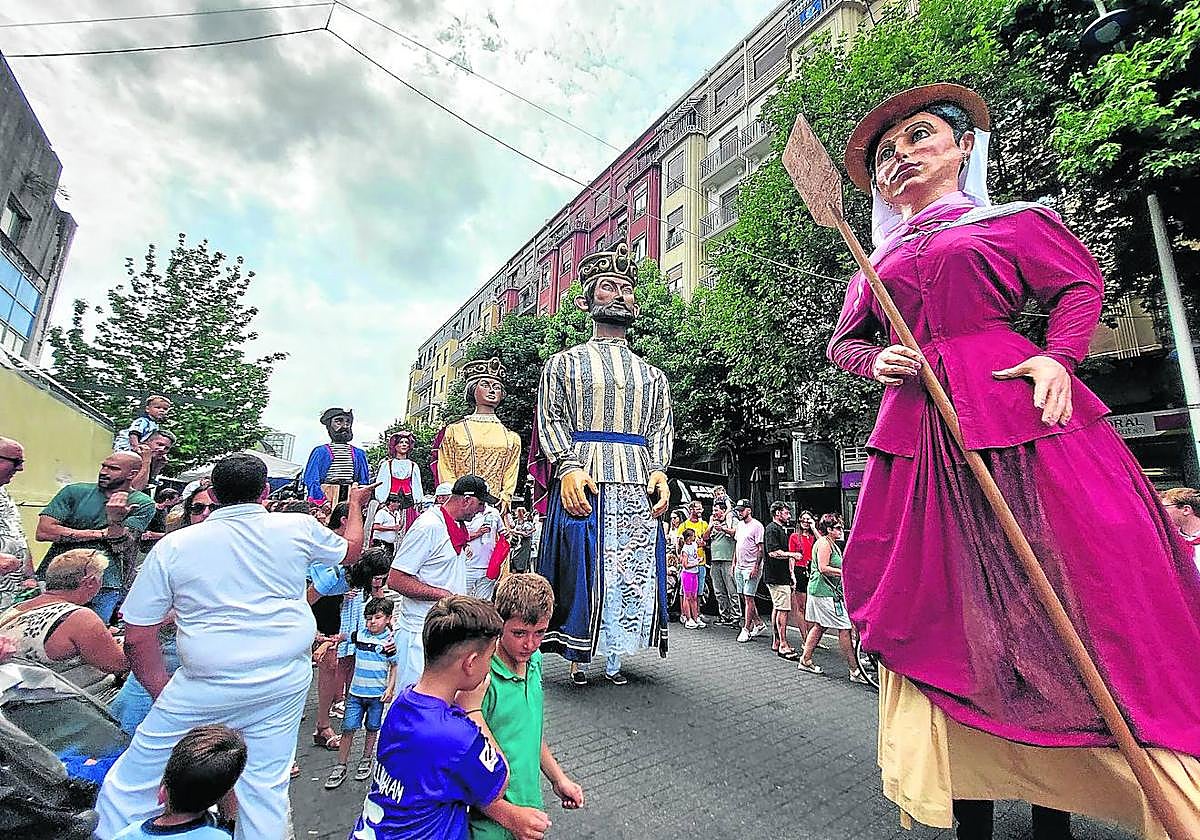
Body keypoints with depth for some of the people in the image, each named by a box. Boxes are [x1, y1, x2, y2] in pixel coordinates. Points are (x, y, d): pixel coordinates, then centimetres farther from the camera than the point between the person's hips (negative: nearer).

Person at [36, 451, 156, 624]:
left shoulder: (143, 504, -2)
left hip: (104, 587, -2)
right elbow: (43, 531, -6)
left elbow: (120, 545, -10)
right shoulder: (75, 492, 4)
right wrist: (103, 533, -12)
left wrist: (115, 519, -30)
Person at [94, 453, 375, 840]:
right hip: (287, 682, 2)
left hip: (206, 687, -1)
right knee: (266, 787, 16)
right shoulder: (298, 527, -2)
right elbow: (351, 550, 17)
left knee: (132, 782, 20)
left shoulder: (172, 546, -2)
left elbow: (137, 637, 0)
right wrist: (356, 504, 31)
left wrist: (164, 694, 12)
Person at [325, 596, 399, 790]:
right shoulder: (359, 634, -2)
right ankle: (341, 766, 16)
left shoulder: (390, 641, -11)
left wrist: (390, 688, -9)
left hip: (377, 694, -2)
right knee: (348, 728, 2)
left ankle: (366, 759, 33)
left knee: (372, 728, 13)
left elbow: (394, 666, -4)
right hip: (356, 691, 2)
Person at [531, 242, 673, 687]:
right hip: (582, 481, -3)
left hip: (638, 485, 4)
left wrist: (659, 473, -3)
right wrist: (568, 467, -14)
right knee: (583, 566, -3)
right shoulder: (565, 362, 12)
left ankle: (613, 655, 18)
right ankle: (577, 659, 13)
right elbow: (550, 421, 2)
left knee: (634, 569, 3)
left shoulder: (652, 375, 20)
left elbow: (662, 429, 15)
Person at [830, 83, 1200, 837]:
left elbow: (1081, 283, 10)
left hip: (1015, 406, -2)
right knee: (943, 599, 2)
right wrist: (878, 361, 0)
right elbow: (843, 341, 21)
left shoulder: (1011, 222, 15)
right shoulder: (879, 261, 21)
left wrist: (1058, 357, -8)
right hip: (920, 426, 3)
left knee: (1056, 591, -4)